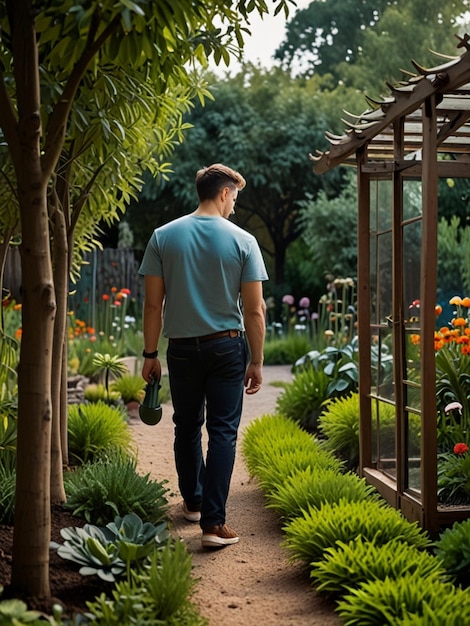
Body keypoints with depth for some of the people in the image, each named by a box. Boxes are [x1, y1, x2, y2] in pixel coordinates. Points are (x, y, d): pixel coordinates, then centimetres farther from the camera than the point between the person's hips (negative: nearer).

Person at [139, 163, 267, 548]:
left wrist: (150, 354, 4)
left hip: (182, 348, 2)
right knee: (223, 431, 1)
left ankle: (193, 502, 34)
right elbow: (254, 309, -7)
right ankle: (213, 522, -2)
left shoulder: (164, 237, -2)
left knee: (187, 427, 18)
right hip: (227, 347, -2)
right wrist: (257, 361, 1)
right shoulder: (242, 241, -6)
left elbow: (153, 304, -4)